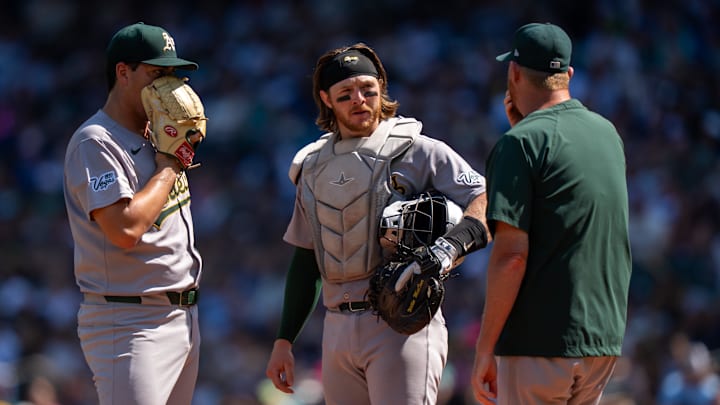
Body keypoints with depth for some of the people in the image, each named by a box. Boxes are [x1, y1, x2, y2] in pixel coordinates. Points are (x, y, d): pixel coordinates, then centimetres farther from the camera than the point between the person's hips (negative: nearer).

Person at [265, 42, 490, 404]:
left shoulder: (420, 153, -2)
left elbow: (487, 201, -12)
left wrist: (450, 247, -31)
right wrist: (284, 341, 17)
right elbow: (306, 260, 21)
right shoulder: (314, 167, 16)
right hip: (338, 329, 6)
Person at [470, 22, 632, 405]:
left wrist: (484, 349, -13)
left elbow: (511, 254, -16)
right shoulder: (608, 134, 12)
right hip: (604, 339, 7)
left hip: (539, 342, -7)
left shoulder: (521, 142, -10)